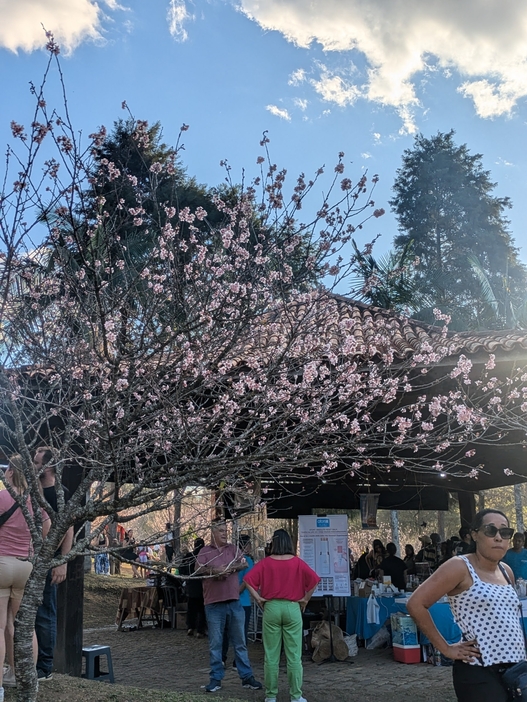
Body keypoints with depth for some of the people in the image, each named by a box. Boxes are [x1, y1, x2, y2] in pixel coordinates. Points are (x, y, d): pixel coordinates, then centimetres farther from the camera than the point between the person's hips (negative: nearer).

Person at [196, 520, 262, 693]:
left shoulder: (233, 548, 8)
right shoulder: (205, 551, 2)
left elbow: (244, 564, -7)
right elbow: (199, 570, -11)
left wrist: (229, 568, -20)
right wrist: (214, 570, -24)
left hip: (234, 602, 2)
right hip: (214, 604, -2)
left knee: (240, 642, 9)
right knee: (215, 644, 5)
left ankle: (247, 677, 16)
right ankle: (216, 678, 14)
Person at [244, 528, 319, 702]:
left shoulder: (266, 563, -2)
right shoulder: (297, 562, -3)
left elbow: (249, 579, -10)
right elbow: (314, 580, -11)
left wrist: (258, 598, -3)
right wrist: (305, 599, -1)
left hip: (271, 608, 1)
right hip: (292, 608, 0)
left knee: (271, 655, 8)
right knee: (294, 655, 5)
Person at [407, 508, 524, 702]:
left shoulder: (507, 572, 10)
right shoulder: (460, 567, -11)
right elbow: (416, 604, -16)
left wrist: (522, 651, 12)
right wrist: (446, 648, -12)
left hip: (515, 669, 7)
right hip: (479, 672, -7)